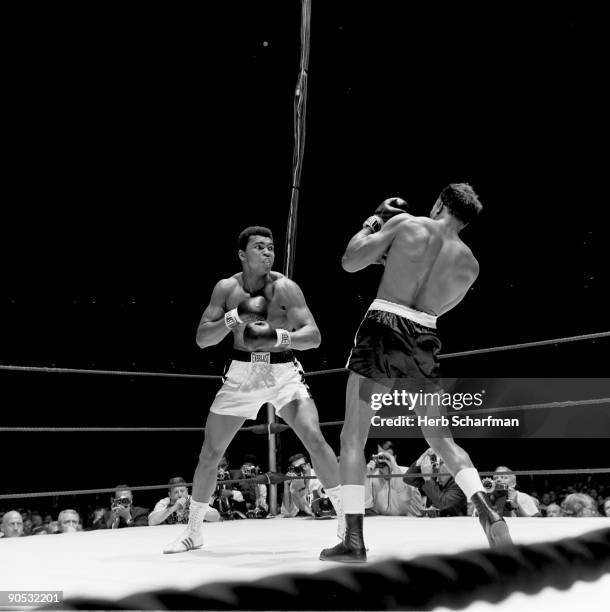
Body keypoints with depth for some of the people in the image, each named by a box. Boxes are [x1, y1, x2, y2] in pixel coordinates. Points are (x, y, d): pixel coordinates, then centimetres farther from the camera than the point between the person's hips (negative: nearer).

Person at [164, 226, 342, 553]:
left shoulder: (285, 288, -11)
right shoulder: (226, 288, -3)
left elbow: (314, 336, -16)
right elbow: (202, 338, -7)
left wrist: (280, 336, -35)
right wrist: (236, 316, -23)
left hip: (283, 372, -2)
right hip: (241, 373, 2)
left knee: (315, 439, -19)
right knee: (210, 452, 4)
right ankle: (193, 531, 21)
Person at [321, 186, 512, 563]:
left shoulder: (407, 225, 2)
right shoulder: (470, 264, 13)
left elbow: (351, 262, 2)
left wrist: (372, 223, 19)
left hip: (384, 329, -4)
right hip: (425, 341, 4)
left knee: (353, 438, 4)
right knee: (440, 437, 19)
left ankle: (354, 540, -1)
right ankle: (487, 511, 1)